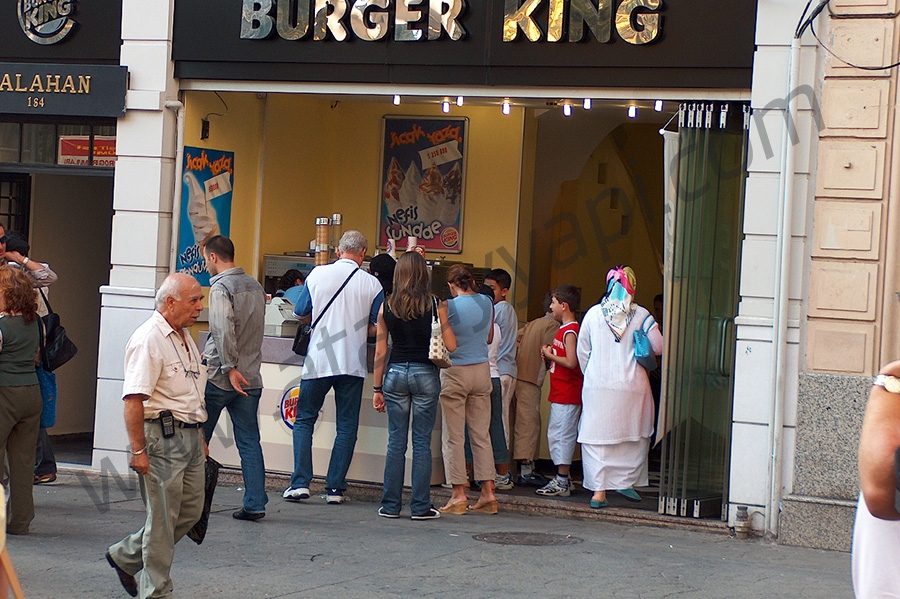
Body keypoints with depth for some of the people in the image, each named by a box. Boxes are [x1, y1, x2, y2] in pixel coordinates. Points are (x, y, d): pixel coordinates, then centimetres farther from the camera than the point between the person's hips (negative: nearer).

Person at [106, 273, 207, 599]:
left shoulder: (184, 337, 16)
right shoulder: (148, 339, -15)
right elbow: (134, 398, -21)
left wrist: (200, 436, 26)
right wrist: (138, 449, -24)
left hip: (189, 436, 9)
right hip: (162, 437, -9)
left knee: (191, 511, 13)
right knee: (162, 518, -2)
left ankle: (126, 556, 29)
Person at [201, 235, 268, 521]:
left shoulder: (221, 287, -11)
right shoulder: (255, 286, 13)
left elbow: (223, 329, -24)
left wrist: (229, 367, -21)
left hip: (220, 379, -6)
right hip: (251, 378, 6)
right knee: (249, 442, 5)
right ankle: (255, 503, 0)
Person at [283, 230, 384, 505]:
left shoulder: (318, 274, -1)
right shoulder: (372, 284, -2)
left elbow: (301, 313, 9)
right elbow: (377, 328, 1)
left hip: (318, 361, 0)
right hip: (353, 364, 0)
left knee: (304, 420, 10)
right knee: (347, 426, 8)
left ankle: (300, 482, 0)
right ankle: (335, 488, 5)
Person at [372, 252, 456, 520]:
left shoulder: (386, 307, 1)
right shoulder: (434, 305, -5)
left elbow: (380, 351, 3)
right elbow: (451, 345, -5)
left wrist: (377, 389, 10)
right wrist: (444, 315, 12)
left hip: (395, 373, 2)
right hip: (425, 374, -2)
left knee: (396, 442, 8)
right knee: (422, 442, 3)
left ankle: (390, 505, 10)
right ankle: (420, 506, 4)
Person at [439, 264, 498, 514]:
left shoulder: (449, 307, -12)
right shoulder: (487, 303, 2)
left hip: (455, 373, -5)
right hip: (482, 370, 5)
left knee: (455, 437, 2)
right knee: (481, 434, 9)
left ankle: (459, 495, 2)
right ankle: (488, 493, 8)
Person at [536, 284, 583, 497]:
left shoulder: (570, 332, -15)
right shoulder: (565, 330, 16)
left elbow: (571, 362, -24)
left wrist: (550, 355, -12)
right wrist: (550, 354, 4)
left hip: (567, 393, -11)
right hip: (561, 392, 11)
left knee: (562, 435, -8)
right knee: (555, 434, 13)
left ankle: (561, 482, -5)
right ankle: (562, 480, 18)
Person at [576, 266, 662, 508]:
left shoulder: (594, 314, 1)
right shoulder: (641, 315, -4)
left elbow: (582, 352, 6)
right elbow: (658, 348, -4)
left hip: (598, 386, 1)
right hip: (632, 386, -1)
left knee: (596, 437, 4)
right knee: (635, 436, 17)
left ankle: (599, 491, -1)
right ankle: (627, 480, 17)